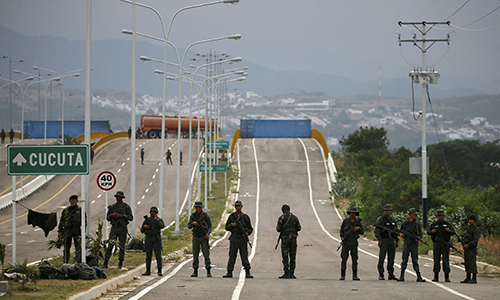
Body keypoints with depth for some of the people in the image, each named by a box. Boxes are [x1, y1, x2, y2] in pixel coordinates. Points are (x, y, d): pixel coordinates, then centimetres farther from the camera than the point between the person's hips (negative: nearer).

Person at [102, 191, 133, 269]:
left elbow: (131, 218, -3)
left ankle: (120, 263, 10)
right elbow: (108, 218, 11)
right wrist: (112, 215, -11)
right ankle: (105, 263, -6)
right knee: (110, 246, -5)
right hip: (114, 228, 2)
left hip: (123, 228, -2)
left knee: (122, 246, 1)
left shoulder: (126, 207, 1)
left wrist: (122, 215, -16)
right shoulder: (112, 207, 11)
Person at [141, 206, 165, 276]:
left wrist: (156, 219, -13)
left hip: (157, 240, -2)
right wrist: (144, 227, -11)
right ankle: (148, 271, 10)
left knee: (158, 255, -8)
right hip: (149, 240, 2)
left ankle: (159, 271, -7)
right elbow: (142, 230, 10)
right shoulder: (147, 220, 6)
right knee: (148, 256, 4)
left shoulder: (160, 220, 2)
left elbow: (162, 226, -20)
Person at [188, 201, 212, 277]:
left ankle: (208, 272, -6)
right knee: (195, 255, 2)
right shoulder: (192, 216, 3)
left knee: (206, 254, -8)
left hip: (204, 238, -3)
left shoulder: (205, 215, -4)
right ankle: (195, 272, 7)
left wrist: (208, 233, -20)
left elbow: (210, 226, 0)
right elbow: (189, 226, 1)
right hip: (196, 238, 3)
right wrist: (193, 223, -21)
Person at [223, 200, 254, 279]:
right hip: (233, 239, 1)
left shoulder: (245, 217, 6)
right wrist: (232, 225, -10)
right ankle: (229, 273, 4)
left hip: (242, 239, -1)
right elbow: (227, 227, 11)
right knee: (231, 256, 1)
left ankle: (247, 273, -1)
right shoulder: (231, 216, 9)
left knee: (245, 257, -5)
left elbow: (250, 228, 10)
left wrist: (247, 233, -10)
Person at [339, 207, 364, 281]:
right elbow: (342, 230, 10)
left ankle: (355, 276, 3)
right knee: (344, 259, -3)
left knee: (354, 259, -1)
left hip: (354, 243, 1)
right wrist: (342, 237, -7)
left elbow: (362, 232, 6)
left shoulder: (358, 221, 4)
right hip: (346, 242, -1)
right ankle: (342, 276, 1)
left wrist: (358, 228, -14)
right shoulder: (345, 221, 1)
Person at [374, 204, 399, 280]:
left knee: (391, 259, 5)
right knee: (381, 258, -7)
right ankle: (381, 275, -5)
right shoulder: (380, 219, -4)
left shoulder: (393, 220, 15)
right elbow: (377, 230, -11)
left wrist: (397, 241, 13)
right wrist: (379, 240, -20)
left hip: (391, 241, 6)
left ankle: (391, 275, 9)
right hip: (383, 241, -6)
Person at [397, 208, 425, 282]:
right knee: (404, 260, 1)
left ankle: (419, 277, -1)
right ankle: (402, 276, 6)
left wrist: (418, 238, -11)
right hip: (406, 243, 0)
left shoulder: (417, 224, 6)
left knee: (415, 261, -1)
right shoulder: (405, 223, 4)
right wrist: (401, 234, -8)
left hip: (414, 244, 0)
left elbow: (421, 234, 9)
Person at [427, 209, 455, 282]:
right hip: (436, 244, 1)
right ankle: (436, 276, 5)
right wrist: (432, 231, -14)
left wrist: (449, 231, -17)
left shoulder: (447, 223, 8)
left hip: (445, 244, -1)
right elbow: (428, 232, 8)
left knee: (446, 260, -4)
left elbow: (453, 233, 6)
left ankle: (447, 277, -1)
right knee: (436, 260, 0)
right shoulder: (434, 223, 10)